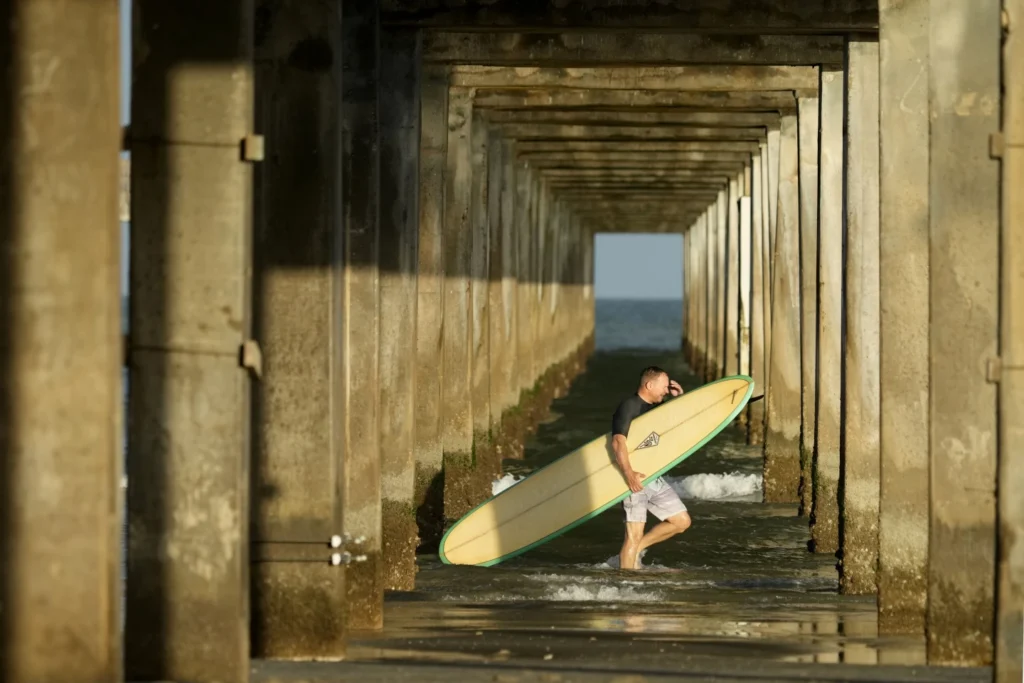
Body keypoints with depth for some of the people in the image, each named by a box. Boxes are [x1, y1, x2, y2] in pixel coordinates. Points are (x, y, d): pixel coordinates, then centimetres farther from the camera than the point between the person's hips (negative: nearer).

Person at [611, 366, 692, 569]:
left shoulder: (657, 407, 13)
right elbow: (618, 441, -25)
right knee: (634, 535, -8)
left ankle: (637, 548, 16)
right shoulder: (628, 407, -12)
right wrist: (628, 473, -38)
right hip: (635, 480, -8)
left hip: (655, 478, 8)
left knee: (682, 521, 7)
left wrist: (680, 398, 8)